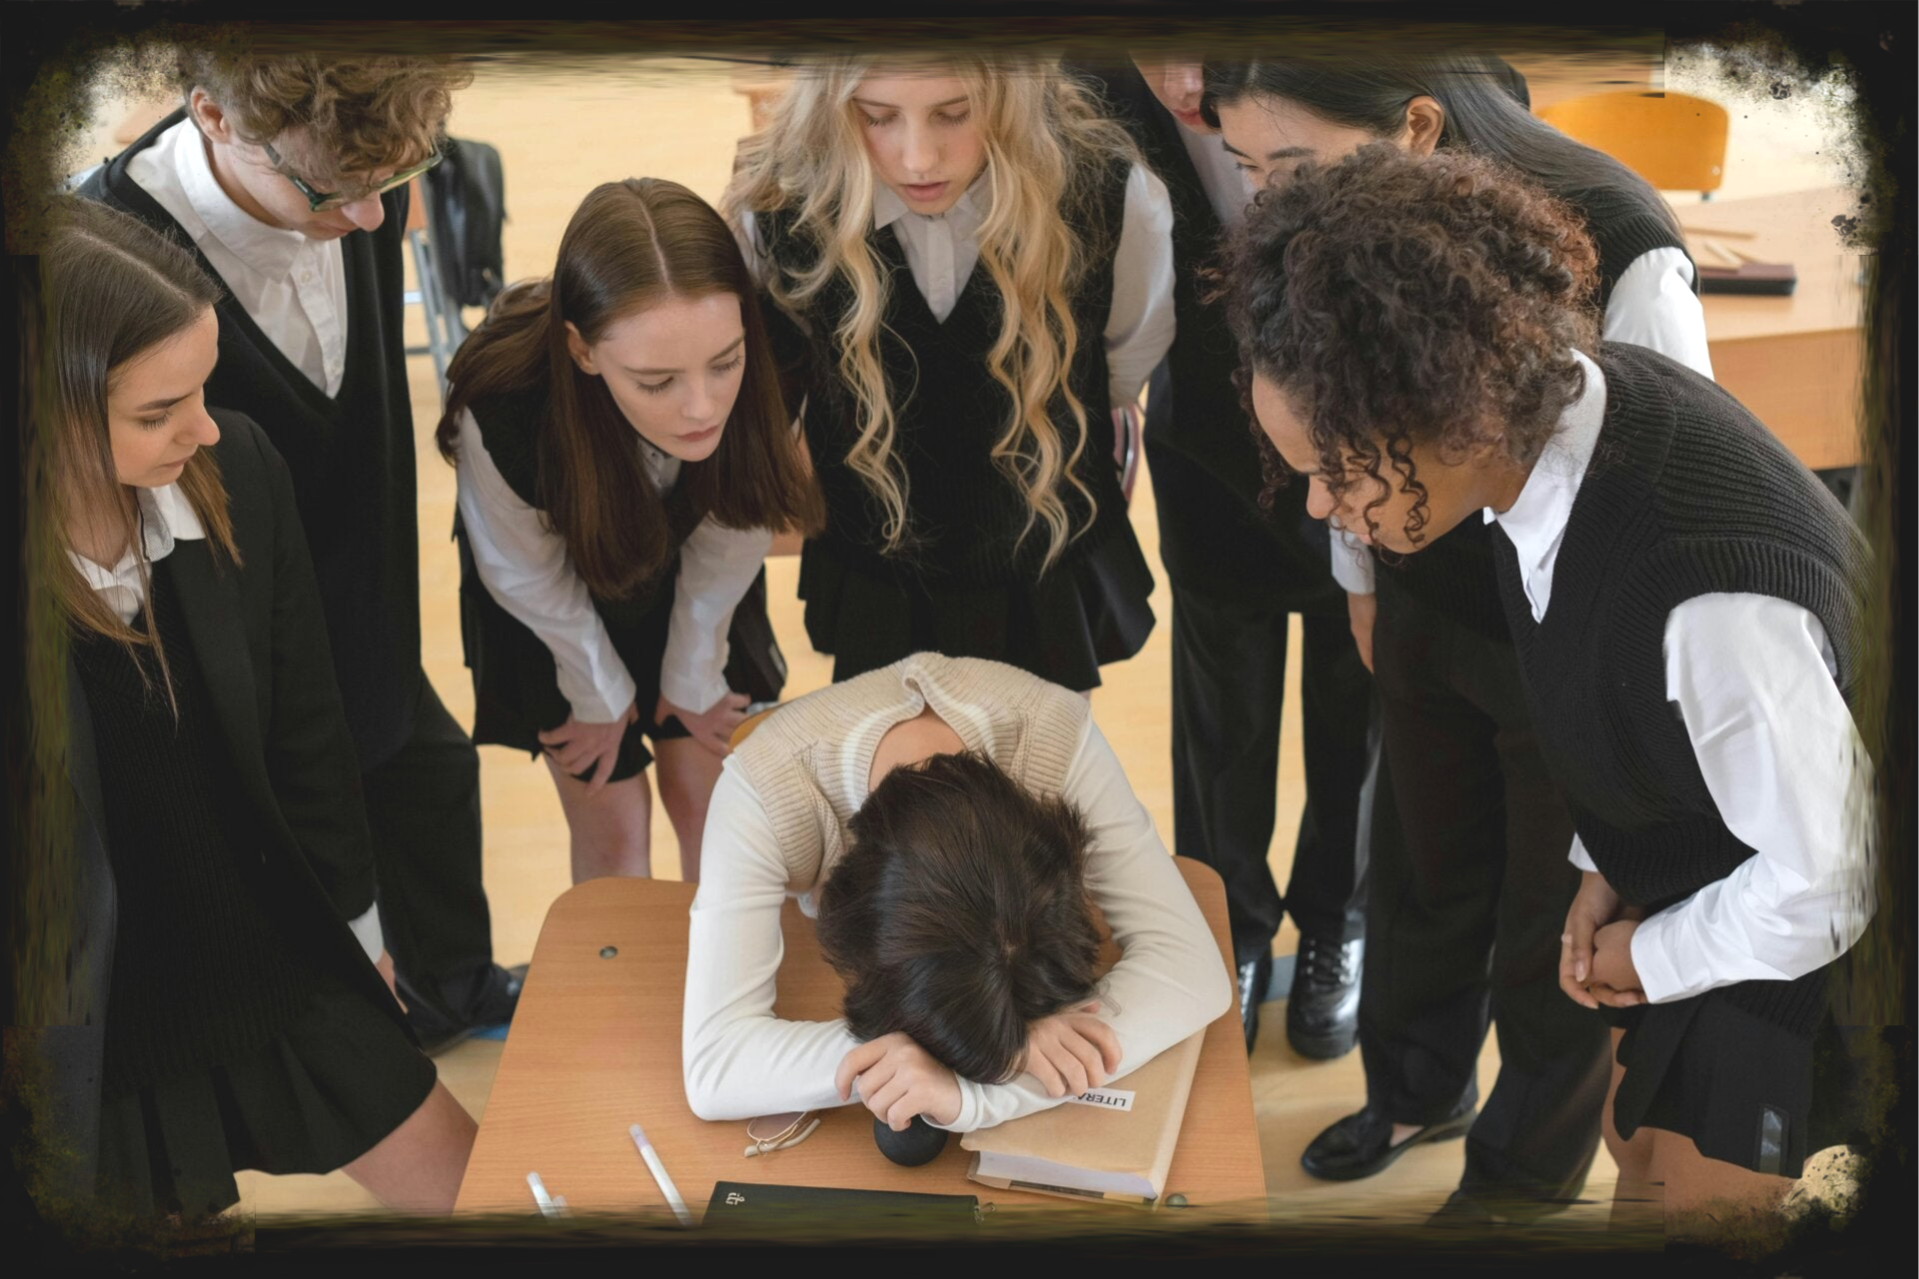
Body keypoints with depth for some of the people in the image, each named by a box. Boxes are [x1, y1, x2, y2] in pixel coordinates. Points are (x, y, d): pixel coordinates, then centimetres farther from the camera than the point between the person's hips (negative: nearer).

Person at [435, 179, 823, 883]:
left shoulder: (754, 374, -34)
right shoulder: (502, 404, -40)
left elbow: (729, 536, -14)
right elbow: (528, 576, -18)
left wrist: (692, 673, -1)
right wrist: (602, 693, -3)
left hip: (687, 597, 2)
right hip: (559, 615, -2)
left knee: (708, 801, 11)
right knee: (612, 826, 9)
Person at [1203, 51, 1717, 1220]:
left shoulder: (1622, 257, -34)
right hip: (1429, 618, 5)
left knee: (1554, 924, 17)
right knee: (1419, 867, 25)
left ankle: (1528, 1177, 46)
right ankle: (1418, 1090, 56)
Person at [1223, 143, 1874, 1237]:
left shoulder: (1707, 604, -44)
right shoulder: (1549, 398, -18)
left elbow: (1823, 883, -29)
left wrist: (1654, 957, -13)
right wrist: (1606, 868, 2)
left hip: (1794, 933, -7)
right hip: (1683, 877, 7)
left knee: (1694, 1190, 12)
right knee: (1640, 1145, 24)